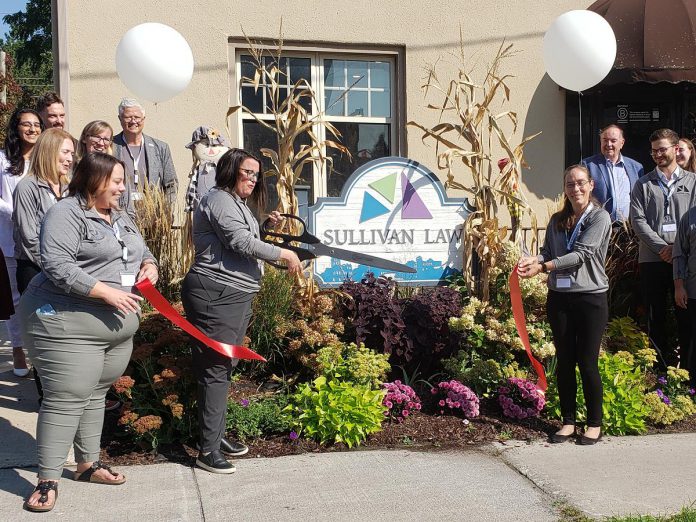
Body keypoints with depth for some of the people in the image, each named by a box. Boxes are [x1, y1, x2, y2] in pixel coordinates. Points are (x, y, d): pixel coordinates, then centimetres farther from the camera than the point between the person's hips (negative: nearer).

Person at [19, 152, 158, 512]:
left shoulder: (120, 218, 16)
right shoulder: (66, 213, -11)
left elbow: (142, 251, 26)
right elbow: (57, 267, -21)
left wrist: (149, 265, 2)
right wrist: (107, 293, -23)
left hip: (117, 327, 8)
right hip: (68, 323, -8)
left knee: (95, 395, 15)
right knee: (66, 399, -8)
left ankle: (88, 463, 28)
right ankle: (48, 480, 0)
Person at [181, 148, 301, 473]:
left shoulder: (236, 203, 24)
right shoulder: (220, 199, -10)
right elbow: (242, 243, -19)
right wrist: (284, 254, -11)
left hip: (236, 296, 11)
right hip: (216, 295, -11)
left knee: (224, 368, 15)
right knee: (216, 370, -9)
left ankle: (216, 436, 25)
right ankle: (208, 451, -5)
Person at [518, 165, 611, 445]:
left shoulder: (600, 218, -5)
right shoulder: (557, 220, 12)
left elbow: (581, 254, -15)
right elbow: (547, 253, 8)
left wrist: (543, 267, -21)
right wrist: (533, 260, -15)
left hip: (591, 297, -5)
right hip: (559, 298, 5)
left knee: (587, 362, 0)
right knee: (564, 361, 9)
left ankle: (595, 423, 15)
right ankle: (568, 421, 20)